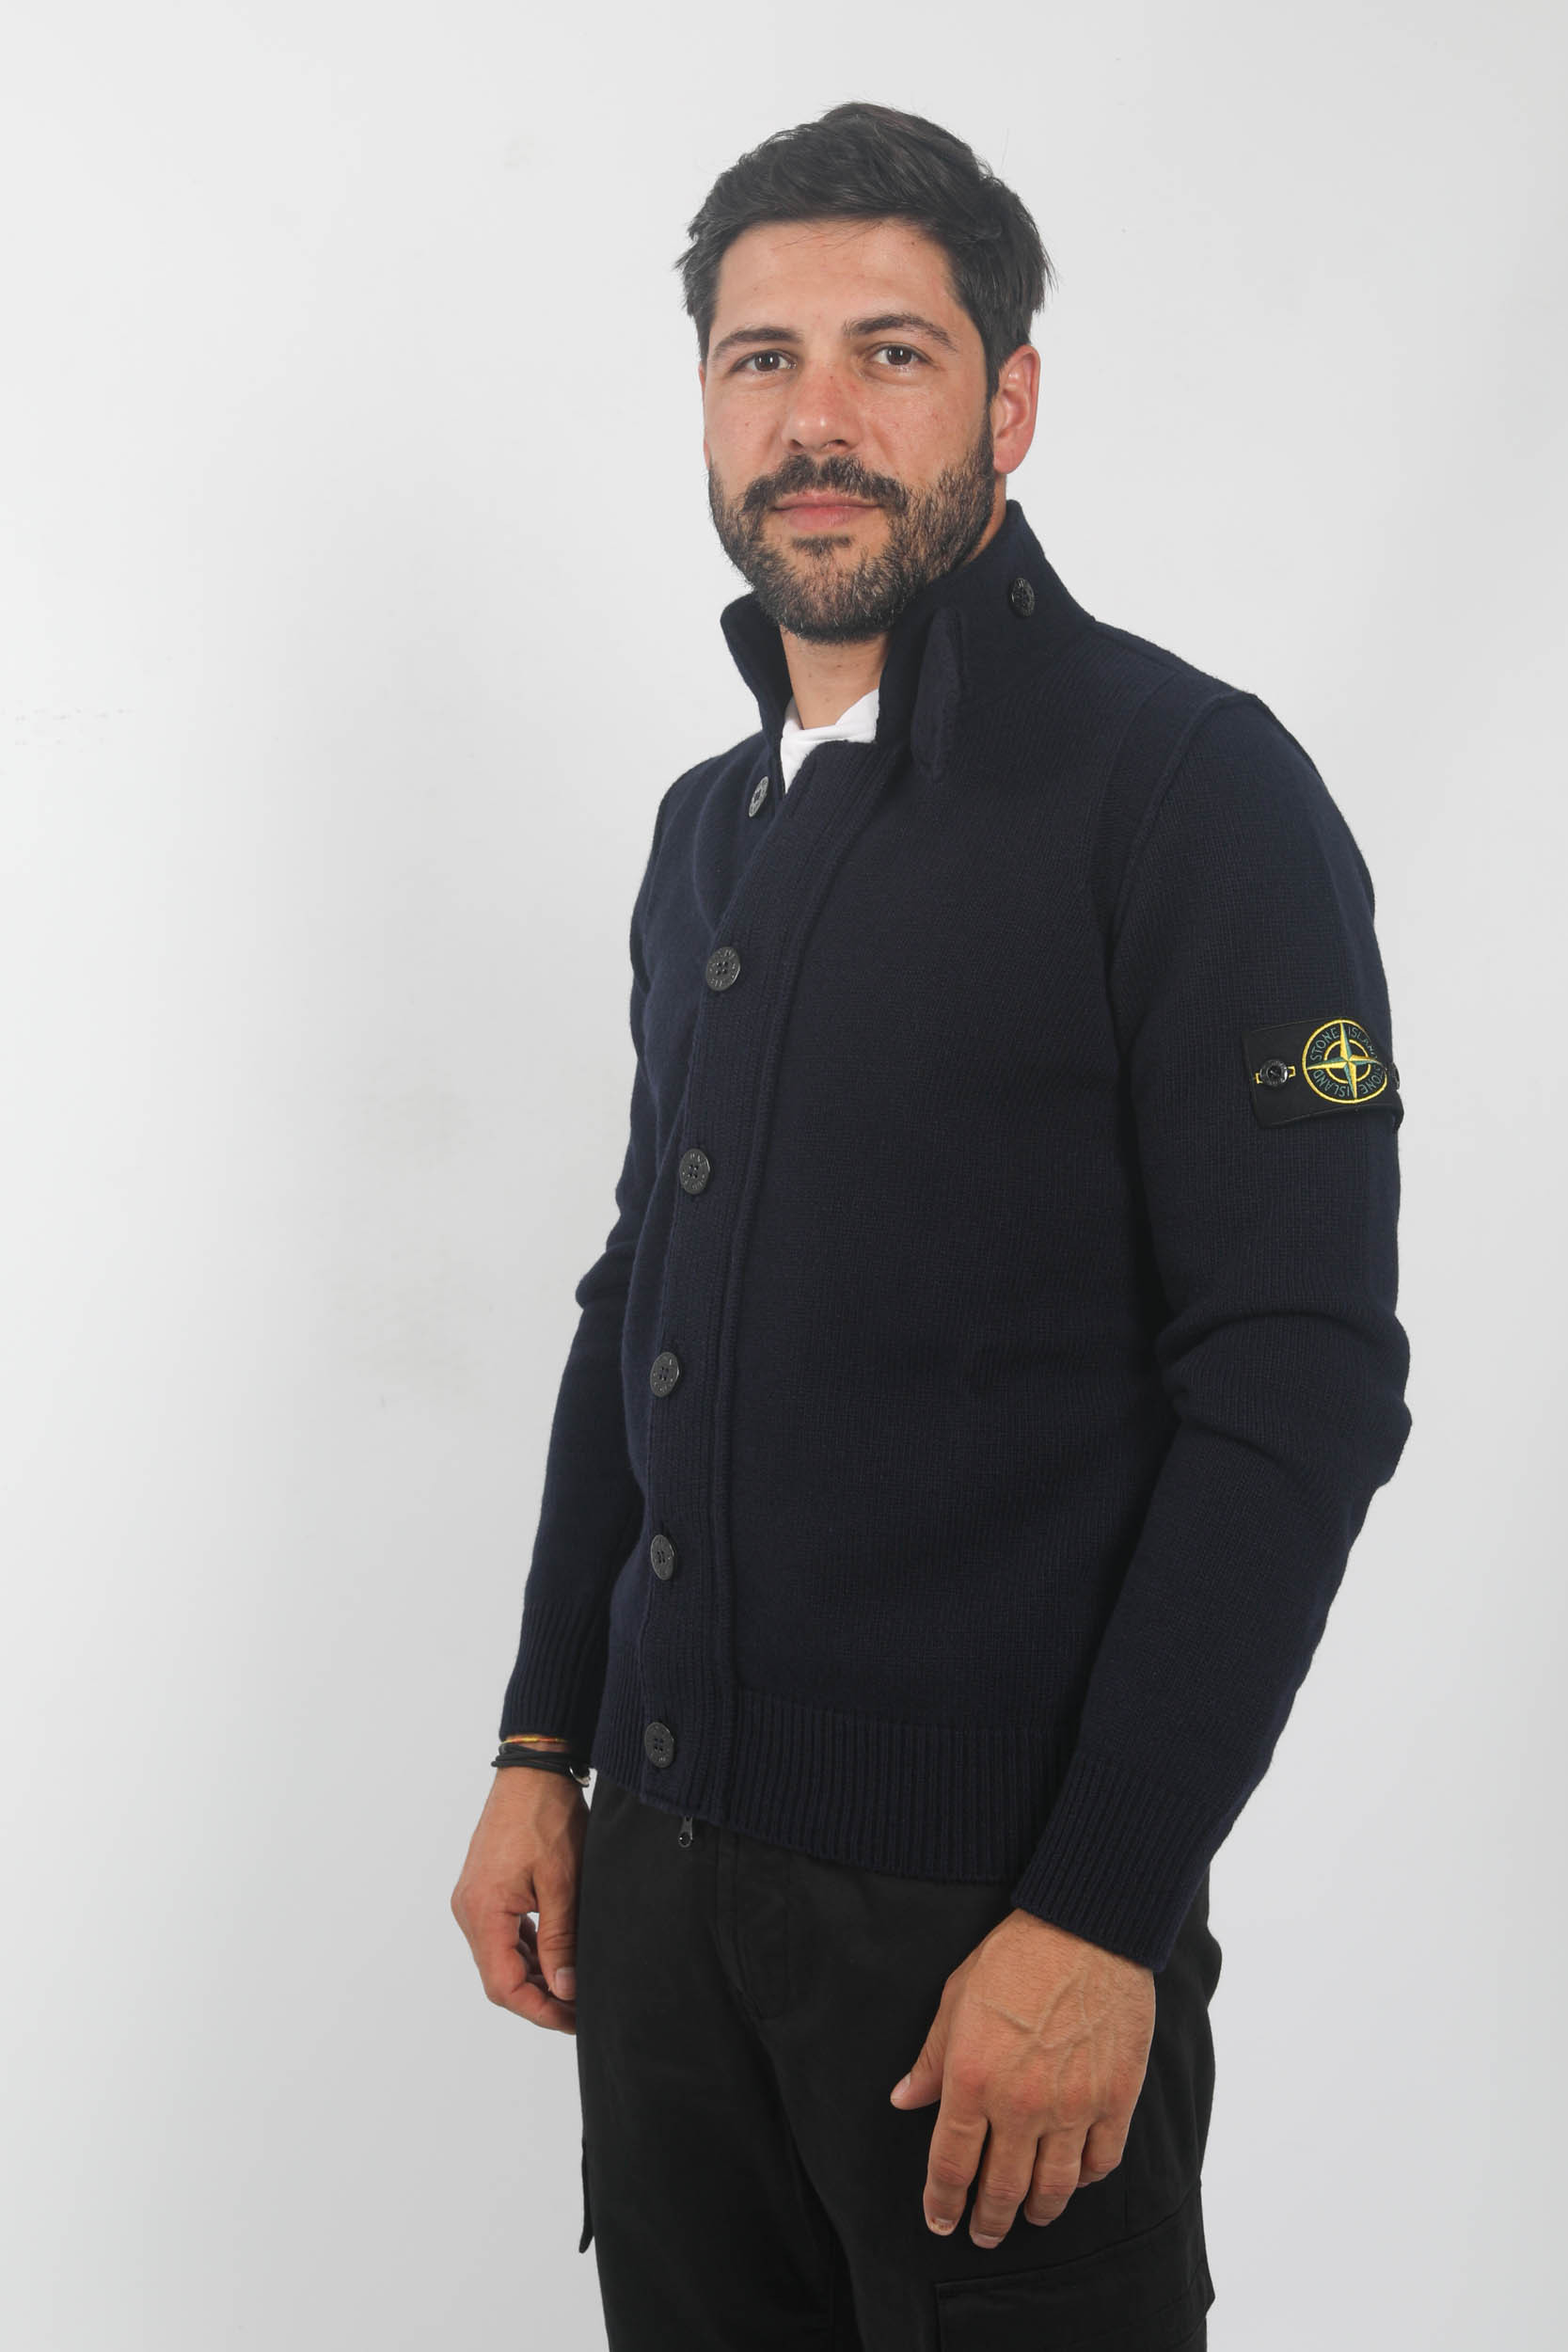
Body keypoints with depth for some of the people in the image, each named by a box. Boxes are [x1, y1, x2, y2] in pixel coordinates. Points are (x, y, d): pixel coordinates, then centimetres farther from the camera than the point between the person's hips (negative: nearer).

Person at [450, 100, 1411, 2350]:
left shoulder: (1187, 788, -11)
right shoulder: (711, 827, 12)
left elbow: (1298, 1390, -16)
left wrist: (1098, 1917, -19)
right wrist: (542, 1749, 13)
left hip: (1002, 1897, -6)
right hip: (659, 1861, 7)